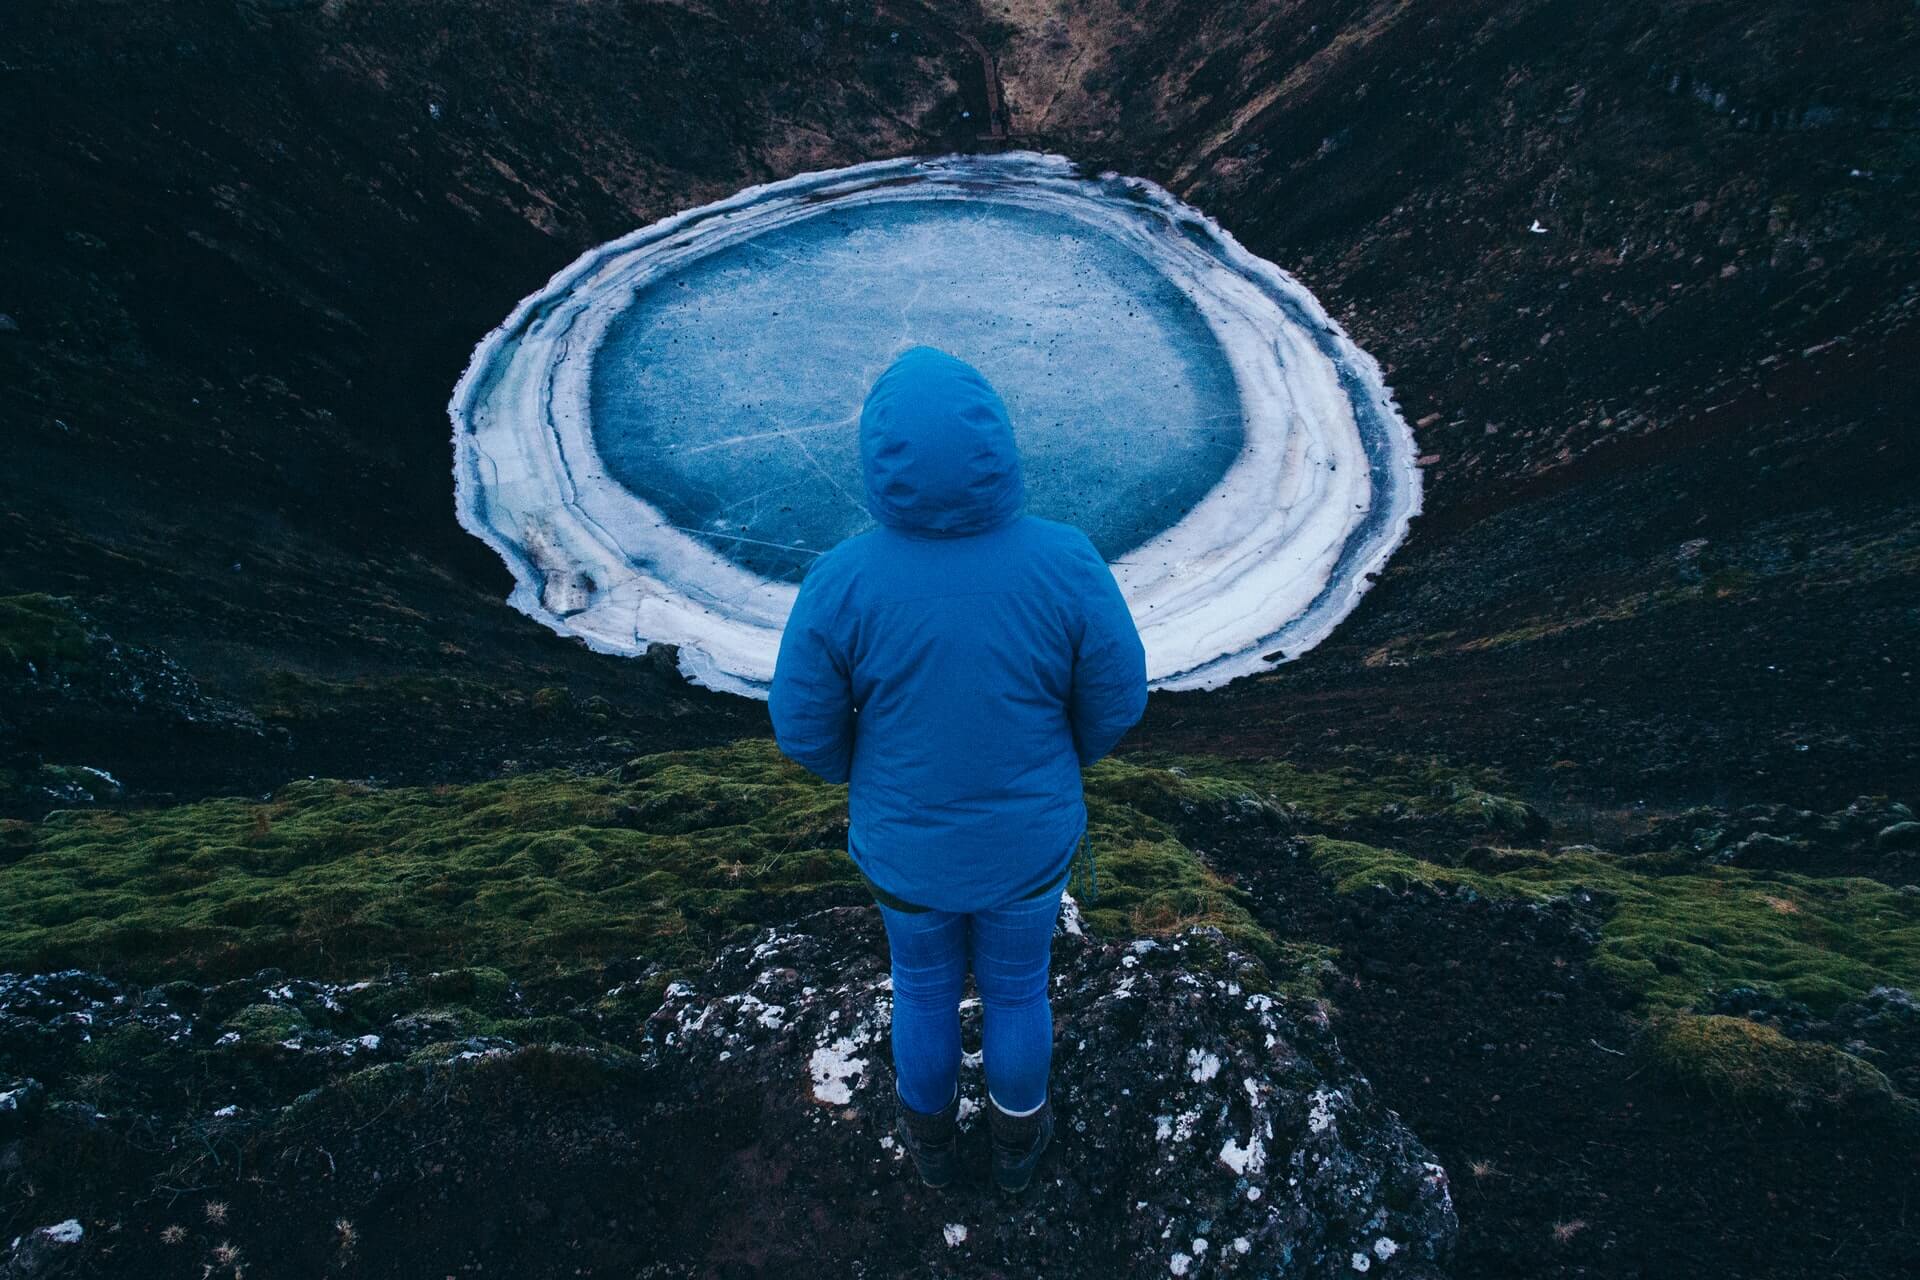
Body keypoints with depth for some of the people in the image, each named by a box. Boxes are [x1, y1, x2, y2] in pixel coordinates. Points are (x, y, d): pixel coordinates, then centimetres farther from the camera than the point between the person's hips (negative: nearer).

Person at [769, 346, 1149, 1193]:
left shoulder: (843, 582, -29)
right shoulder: (1064, 563, -27)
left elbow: (804, 722, -15)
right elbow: (1116, 698, -13)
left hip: (907, 844, 0)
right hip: (1029, 839, 0)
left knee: (924, 985, 30)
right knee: (1016, 985, 29)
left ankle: (930, 1137, 56)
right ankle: (1016, 1139, 55)